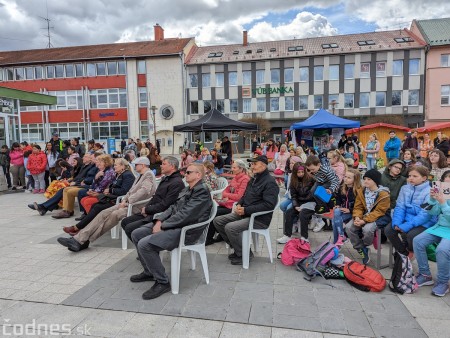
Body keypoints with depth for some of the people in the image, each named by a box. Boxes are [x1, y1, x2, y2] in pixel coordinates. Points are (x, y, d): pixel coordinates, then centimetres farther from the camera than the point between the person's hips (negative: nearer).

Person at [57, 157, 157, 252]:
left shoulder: (149, 175, -6)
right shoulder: (140, 176, 25)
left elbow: (144, 191, -21)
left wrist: (127, 202, -19)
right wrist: (124, 200, 2)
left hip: (137, 205, -9)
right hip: (129, 203, 9)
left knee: (114, 214, -28)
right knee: (104, 213, -7)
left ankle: (84, 240, -20)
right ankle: (79, 238, -14)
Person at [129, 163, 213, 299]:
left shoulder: (202, 191, -14)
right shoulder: (186, 190, 18)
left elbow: (185, 215, -22)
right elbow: (173, 208, 15)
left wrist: (163, 226, -16)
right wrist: (159, 220, -2)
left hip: (186, 230, -10)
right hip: (173, 225, 10)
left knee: (144, 244, -24)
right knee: (136, 234, 9)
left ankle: (162, 282, -8)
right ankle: (149, 272, 23)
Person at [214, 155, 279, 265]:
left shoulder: (270, 182, -14)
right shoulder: (253, 179, 14)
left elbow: (269, 205, -24)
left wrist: (246, 210, -23)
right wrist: (239, 205, -1)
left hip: (259, 219, -9)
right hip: (245, 214, 9)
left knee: (230, 227, -27)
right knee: (217, 221, 1)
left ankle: (243, 254, -4)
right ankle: (238, 248, 11)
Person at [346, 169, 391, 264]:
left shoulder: (384, 194, -14)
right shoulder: (361, 192, 4)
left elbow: (378, 212, -19)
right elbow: (358, 207, 3)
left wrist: (364, 220, -28)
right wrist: (357, 217, -18)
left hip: (380, 217, -6)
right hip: (365, 215, 6)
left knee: (367, 228, -34)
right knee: (349, 227, -16)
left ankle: (365, 247, 0)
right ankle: (361, 250, 0)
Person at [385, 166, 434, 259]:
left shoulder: (430, 191, -13)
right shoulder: (405, 188, 6)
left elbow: (425, 214, -20)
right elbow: (400, 207, 1)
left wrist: (406, 226, -27)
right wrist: (396, 223, -16)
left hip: (424, 223, -5)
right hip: (407, 219, 5)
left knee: (410, 234, -31)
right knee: (388, 230, -16)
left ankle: (411, 251, 5)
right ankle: (405, 253, 7)